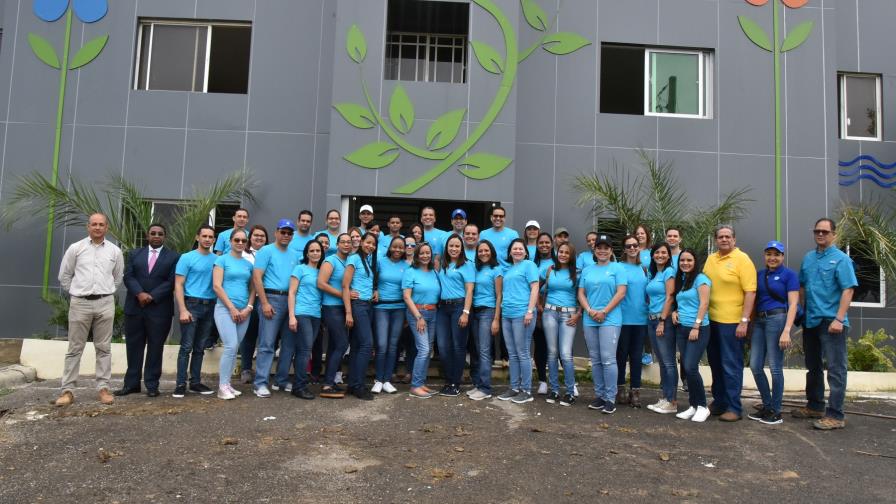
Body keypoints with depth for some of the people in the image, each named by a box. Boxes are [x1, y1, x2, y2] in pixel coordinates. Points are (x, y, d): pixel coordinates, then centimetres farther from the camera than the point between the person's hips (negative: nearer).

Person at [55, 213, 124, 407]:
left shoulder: (115, 251, 5)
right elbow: (64, 276, 10)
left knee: (103, 348, 3)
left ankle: (103, 388, 7)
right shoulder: (75, 248, 2)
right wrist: (75, 292, 11)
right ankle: (68, 390, 7)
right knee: (74, 348, 3)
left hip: (105, 304, 1)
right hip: (80, 303, -1)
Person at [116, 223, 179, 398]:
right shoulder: (134, 254, 13)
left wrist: (152, 296, -14)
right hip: (134, 307, 3)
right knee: (134, 347, 7)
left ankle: (152, 385, 8)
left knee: (155, 348, 2)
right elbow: (128, 277, 2)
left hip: (159, 309, -3)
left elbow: (172, 282, -5)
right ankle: (131, 383, 15)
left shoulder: (174, 257, 3)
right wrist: (140, 293, -15)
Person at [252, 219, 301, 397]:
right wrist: (265, 303, -14)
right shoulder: (266, 251, -1)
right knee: (267, 343, -7)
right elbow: (257, 277, -8)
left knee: (289, 343, 9)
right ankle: (260, 383, -2)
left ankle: (281, 380, 19)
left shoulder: (295, 255, 16)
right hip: (272, 298, -6)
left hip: (290, 300, 6)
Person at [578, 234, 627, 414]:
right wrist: (590, 310, -6)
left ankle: (610, 399, -1)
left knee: (608, 359, -9)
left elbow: (621, 293, -7)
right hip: (590, 320, 5)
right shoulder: (587, 270, 15)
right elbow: (581, 293, 11)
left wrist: (604, 312, -11)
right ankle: (599, 396, 18)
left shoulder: (617, 268, 2)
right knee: (595, 360, 9)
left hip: (610, 319, -5)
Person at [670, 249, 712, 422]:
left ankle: (702, 406, 1)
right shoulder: (680, 280, 15)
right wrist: (674, 311, 2)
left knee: (691, 368, -13)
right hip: (681, 329, 7)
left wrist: (696, 327, -18)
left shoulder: (701, 279, -6)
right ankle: (693, 406, 14)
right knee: (687, 369, 7)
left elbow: (704, 303, -13)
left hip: (698, 329, -7)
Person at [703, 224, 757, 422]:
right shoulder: (710, 259, 10)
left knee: (731, 366, -1)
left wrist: (744, 321, -18)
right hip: (712, 320, 7)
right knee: (715, 364, 15)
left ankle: (734, 408, 8)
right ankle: (719, 401, 27)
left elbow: (750, 292, -13)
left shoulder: (742, 259, -8)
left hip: (732, 322, -6)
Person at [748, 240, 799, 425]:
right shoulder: (759, 275, 15)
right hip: (759, 320, 6)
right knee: (755, 365, 5)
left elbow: (793, 304, -7)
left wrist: (786, 331, -16)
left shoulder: (789, 275, -1)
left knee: (775, 367, -2)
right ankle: (767, 406, 20)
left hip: (777, 319, -6)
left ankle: (776, 412, 10)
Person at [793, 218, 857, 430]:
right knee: (813, 367, 16)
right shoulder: (808, 258, 12)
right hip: (811, 321, 7)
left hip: (831, 323, -7)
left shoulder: (841, 259, -7)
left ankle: (835, 415, 2)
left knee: (836, 369, -3)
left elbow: (848, 290, -13)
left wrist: (839, 319, -20)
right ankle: (815, 406, 29)